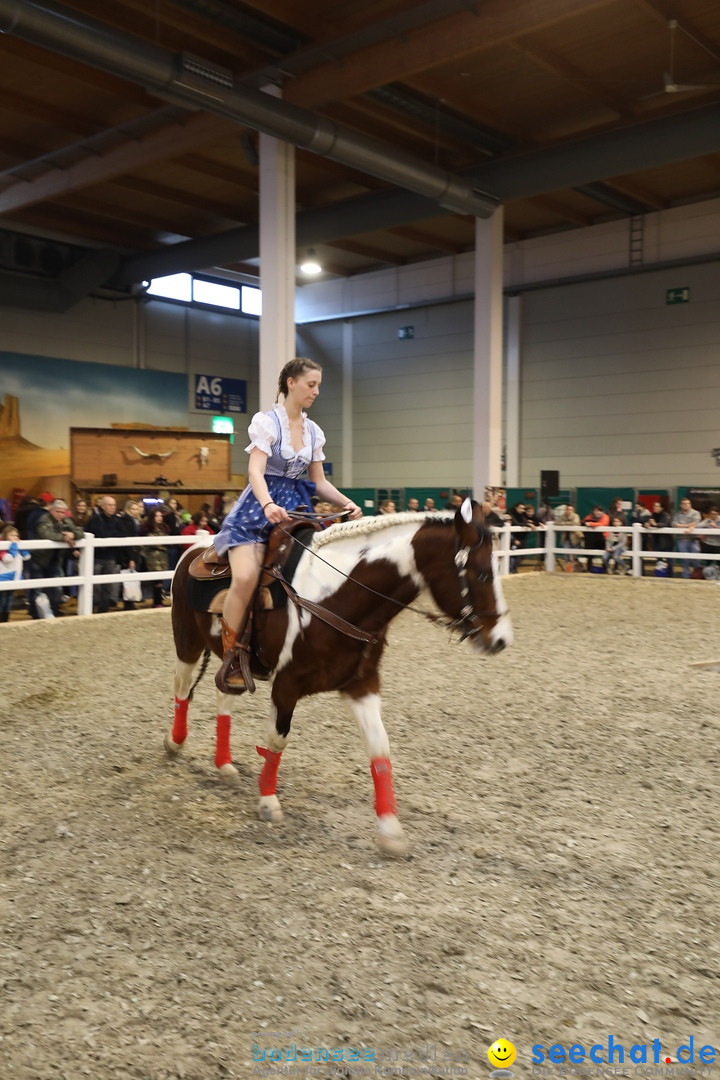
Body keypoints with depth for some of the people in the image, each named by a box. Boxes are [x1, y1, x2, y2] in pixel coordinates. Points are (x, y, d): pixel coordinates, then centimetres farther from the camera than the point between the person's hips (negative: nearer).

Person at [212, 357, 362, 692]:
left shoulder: (314, 431, 13)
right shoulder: (266, 421, -5)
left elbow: (319, 481, 17)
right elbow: (255, 470, -18)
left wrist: (346, 502, -1)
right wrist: (268, 505, -37)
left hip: (296, 506, 6)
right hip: (261, 506, -6)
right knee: (246, 577, -27)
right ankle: (231, 656, -12)